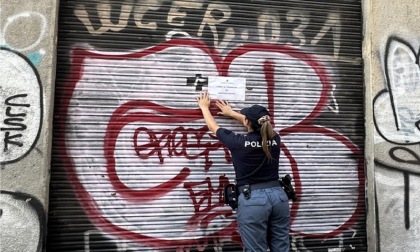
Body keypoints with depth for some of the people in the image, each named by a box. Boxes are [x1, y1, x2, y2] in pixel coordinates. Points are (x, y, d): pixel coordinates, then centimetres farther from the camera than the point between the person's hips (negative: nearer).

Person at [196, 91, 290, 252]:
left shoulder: (238, 142, -9)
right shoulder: (274, 139, 4)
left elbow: (213, 126, 8)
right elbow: (258, 126, 25)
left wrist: (204, 107, 27)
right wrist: (232, 113, 37)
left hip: (252, 200, -5)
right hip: (278, 196, 5)